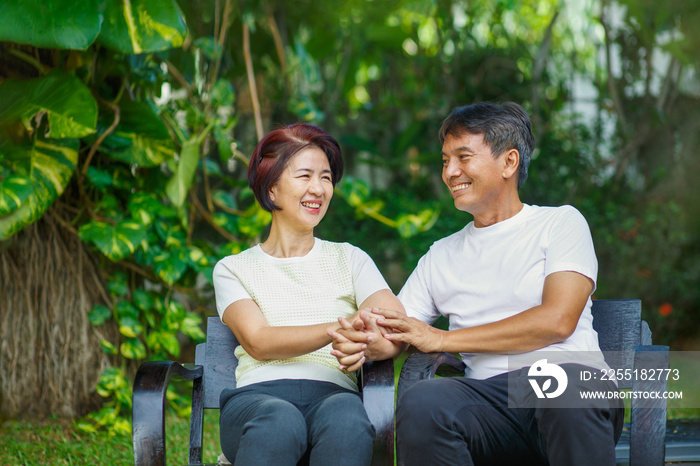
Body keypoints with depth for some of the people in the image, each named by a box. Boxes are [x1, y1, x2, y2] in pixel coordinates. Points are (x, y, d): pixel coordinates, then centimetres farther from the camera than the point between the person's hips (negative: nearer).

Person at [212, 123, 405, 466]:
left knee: (347, 422, -38)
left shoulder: (349, 259, 24)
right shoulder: (233, 269, 19)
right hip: (258, 395, -1)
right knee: (280, 423, -40)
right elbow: (258, 342, 0)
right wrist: (337, 328, -18)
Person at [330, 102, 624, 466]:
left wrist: (441, 339, 0)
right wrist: (362, 343, -5)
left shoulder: (561, 224, 12)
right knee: (420, 403, -32)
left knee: (560, 381, -40)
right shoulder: (441, 256, 26)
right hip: (491, 401, 3)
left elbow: (557, 320, -3)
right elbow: (392, 336, 22)